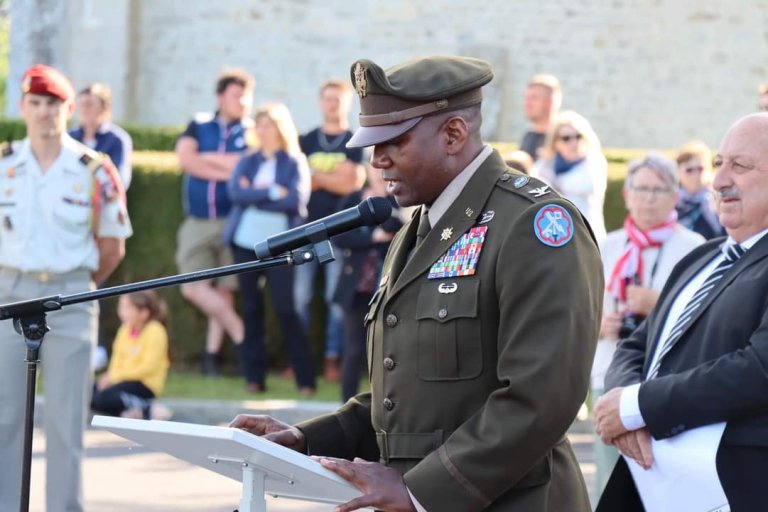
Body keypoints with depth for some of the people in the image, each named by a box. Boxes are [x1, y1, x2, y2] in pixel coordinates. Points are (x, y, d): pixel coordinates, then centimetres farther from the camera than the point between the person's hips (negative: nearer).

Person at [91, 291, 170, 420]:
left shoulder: (155, 331, -14)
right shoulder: (125, 329, 7)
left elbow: (149, 367, -20)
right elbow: (118, 358, 11)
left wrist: (115, 377, -19)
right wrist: (111, 376, -11)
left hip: (145, 384, -8)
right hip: (124, 379, 8)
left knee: (103, 398, -29)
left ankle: (148, 409, -19)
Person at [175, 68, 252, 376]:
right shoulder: (199, 126, 11)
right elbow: (185, 158, -4)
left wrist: (206, 159, -5)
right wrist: (226, 171, -10)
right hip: (198, 222, 2)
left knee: (224, 289, 1)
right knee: (193, 288, -6)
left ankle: (212, 352, 10)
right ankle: (241, 334, 3)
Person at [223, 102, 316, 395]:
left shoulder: (295, 163, 2)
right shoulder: (247, 162, 13)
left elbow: (295, 200, -13)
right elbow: (235, 192, -4)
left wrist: (253, 195, -8)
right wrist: (271, 191, -12)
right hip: (246, 242, 4)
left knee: (286, 310, -9)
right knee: (251, 310, 5)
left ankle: (305, 379, -4)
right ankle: (254, 377, 9)